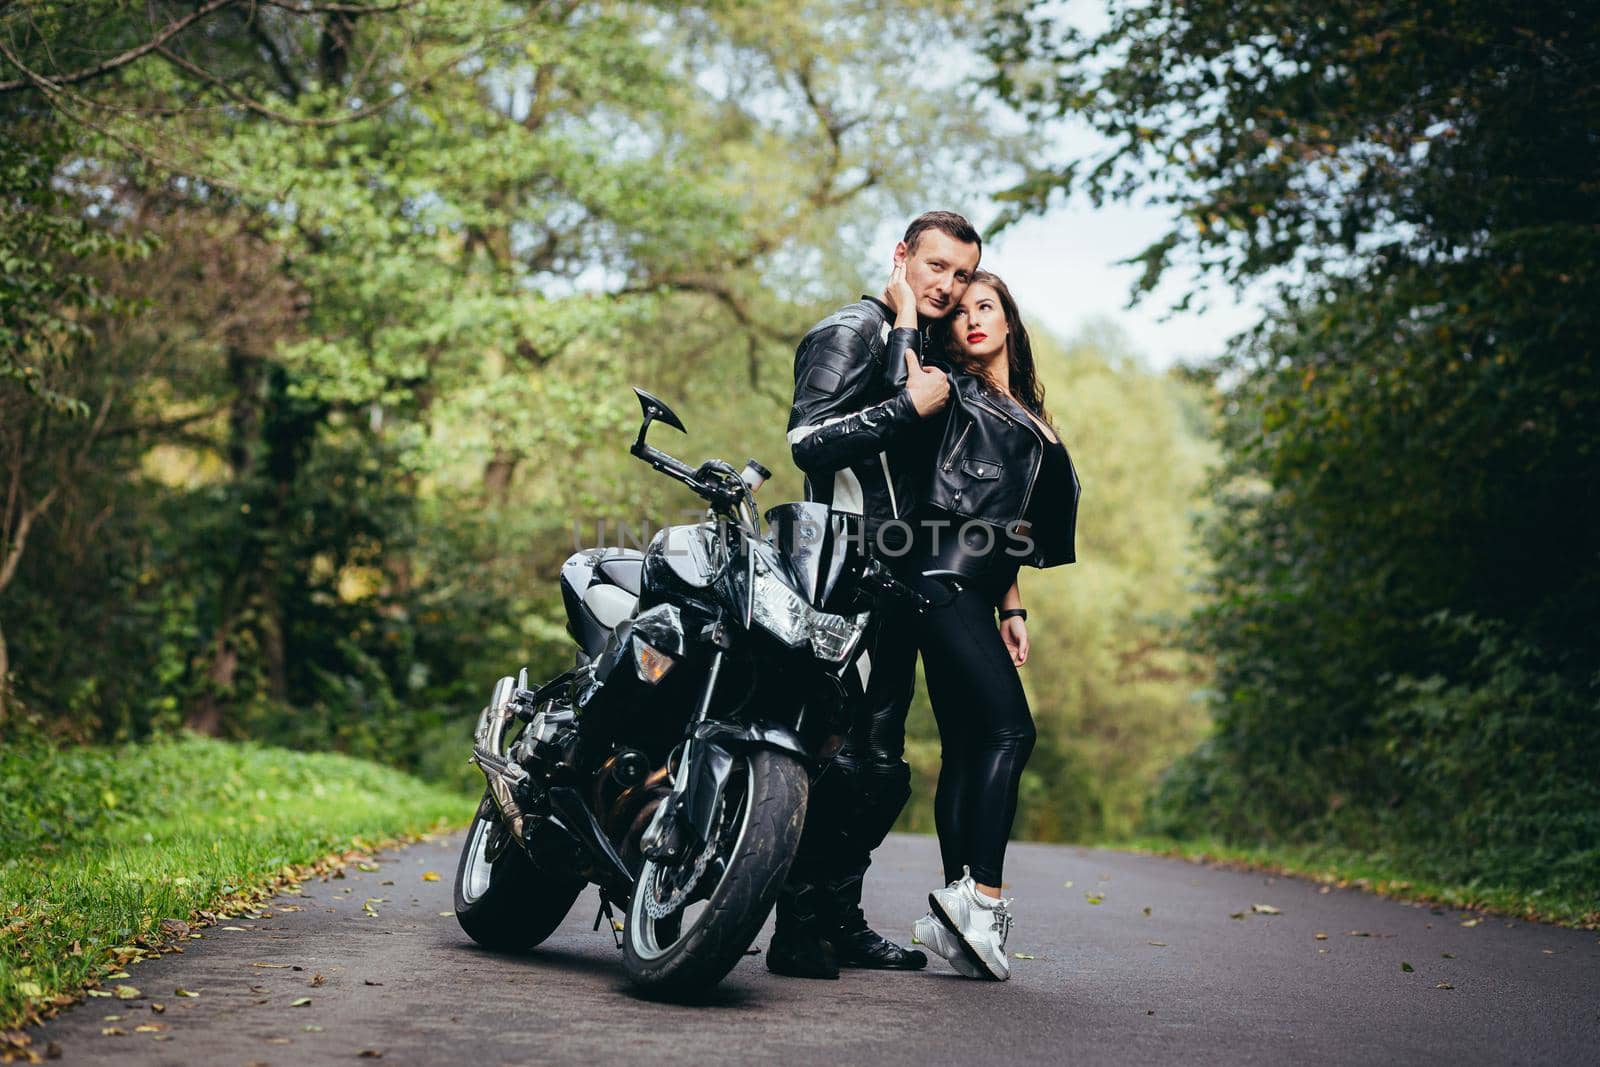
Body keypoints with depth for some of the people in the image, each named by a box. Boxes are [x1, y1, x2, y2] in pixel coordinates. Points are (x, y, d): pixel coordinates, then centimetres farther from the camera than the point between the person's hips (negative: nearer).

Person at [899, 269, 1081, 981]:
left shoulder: (1023, 413, 25)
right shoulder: (954, 391, 4)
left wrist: (1012, 608, 21)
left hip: (977, 587, 8)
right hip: (946, 578, -8)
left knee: (966, 746, 2)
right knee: (1010, 730, -18)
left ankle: (957, 913, 1)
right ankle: (981, 895, -21)